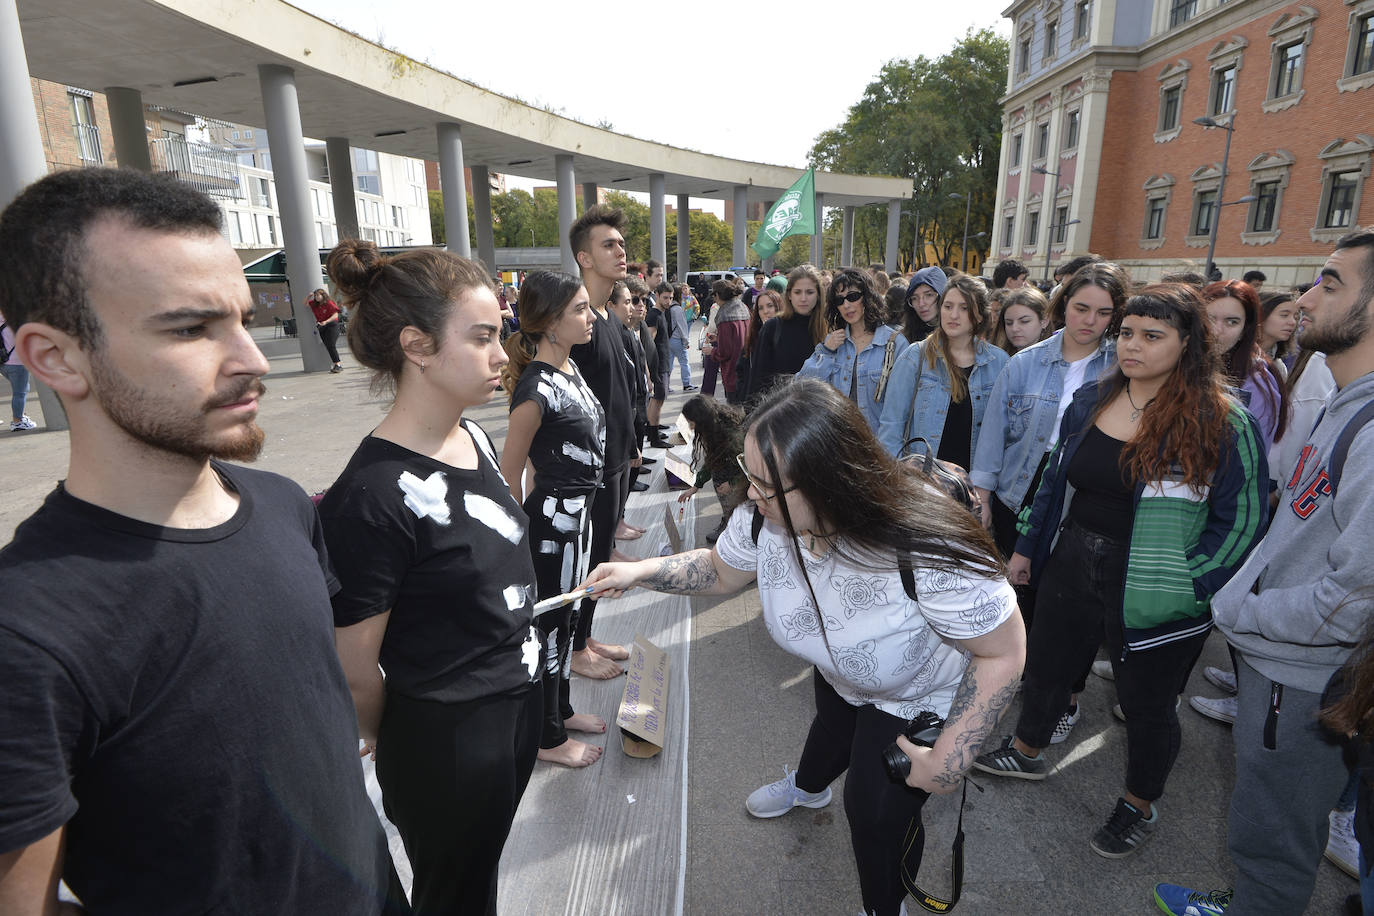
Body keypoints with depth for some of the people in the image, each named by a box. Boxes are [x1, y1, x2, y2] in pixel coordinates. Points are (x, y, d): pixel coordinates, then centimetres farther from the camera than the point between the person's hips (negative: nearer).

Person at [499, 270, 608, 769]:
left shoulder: (569, 367, 4)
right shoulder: (537, 387, -24)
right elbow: (508, 474, -17)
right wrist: (522, 534, -8)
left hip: (577, 512, 9)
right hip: (552, 517, -9)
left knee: (567, 615, 22)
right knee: (551, 623, 8)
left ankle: (560, 709, 43)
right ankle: (549, 738, 28)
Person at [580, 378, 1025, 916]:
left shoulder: (926, 554, -47)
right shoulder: (765, 518, -30)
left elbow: (1004, 651, -32)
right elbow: (721, 571, -8)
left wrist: (949, 759, -30)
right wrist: (640, 572, -20)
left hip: (923, 697, -5)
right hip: (838, 673, 5)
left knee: (878, 811, 9)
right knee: (833, 729, 34)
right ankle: (807, 788, 71)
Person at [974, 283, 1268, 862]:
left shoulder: (1223, 421, -15)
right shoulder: (1091, 401, 0)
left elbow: (1243, 518, -11)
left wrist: (1189, 585, -17)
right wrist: (1026, 548, 10)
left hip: (1152, 593, -4)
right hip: (1072, 568, 5)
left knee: (1147, 704, 16)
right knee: (1045, 668, 22)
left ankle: (1140, 806, 42)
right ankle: (1026, 752, 49)